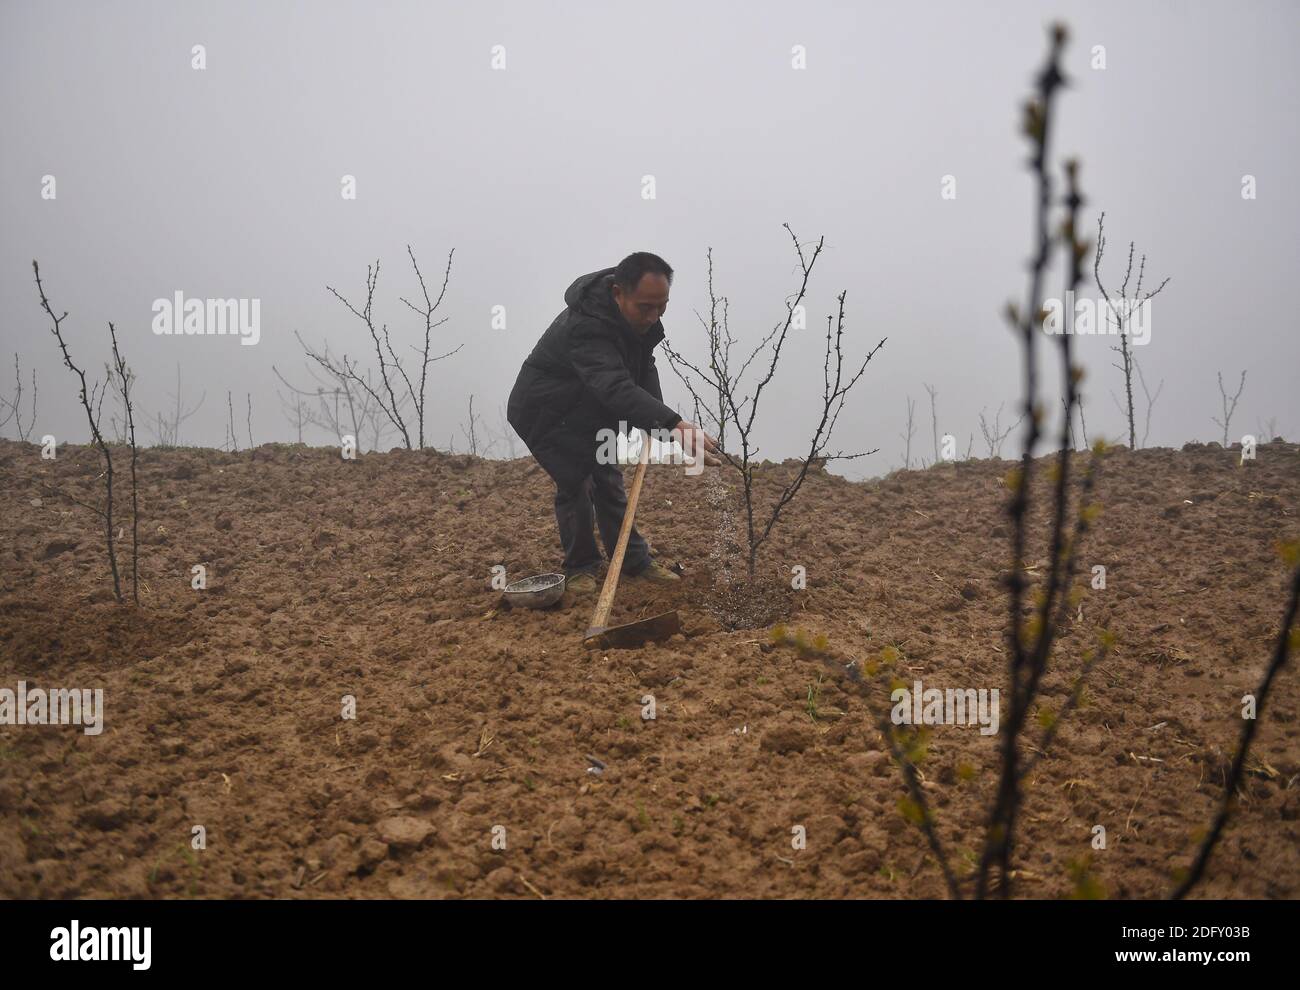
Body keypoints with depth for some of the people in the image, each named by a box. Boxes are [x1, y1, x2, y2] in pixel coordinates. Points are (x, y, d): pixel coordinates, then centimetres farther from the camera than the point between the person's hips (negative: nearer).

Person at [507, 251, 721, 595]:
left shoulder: (639, 314, -13)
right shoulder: (585, 326, -42)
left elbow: (644, 367, 0)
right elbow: (617, 389, -54)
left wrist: (656, 419, -16)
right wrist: (673, 424, -66)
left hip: (587, 411, 8)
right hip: (545, 413, -8)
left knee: (608, 480, 11)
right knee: (575, 484, -10)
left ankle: (635, 561, 19)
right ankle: (580, 567, 7)